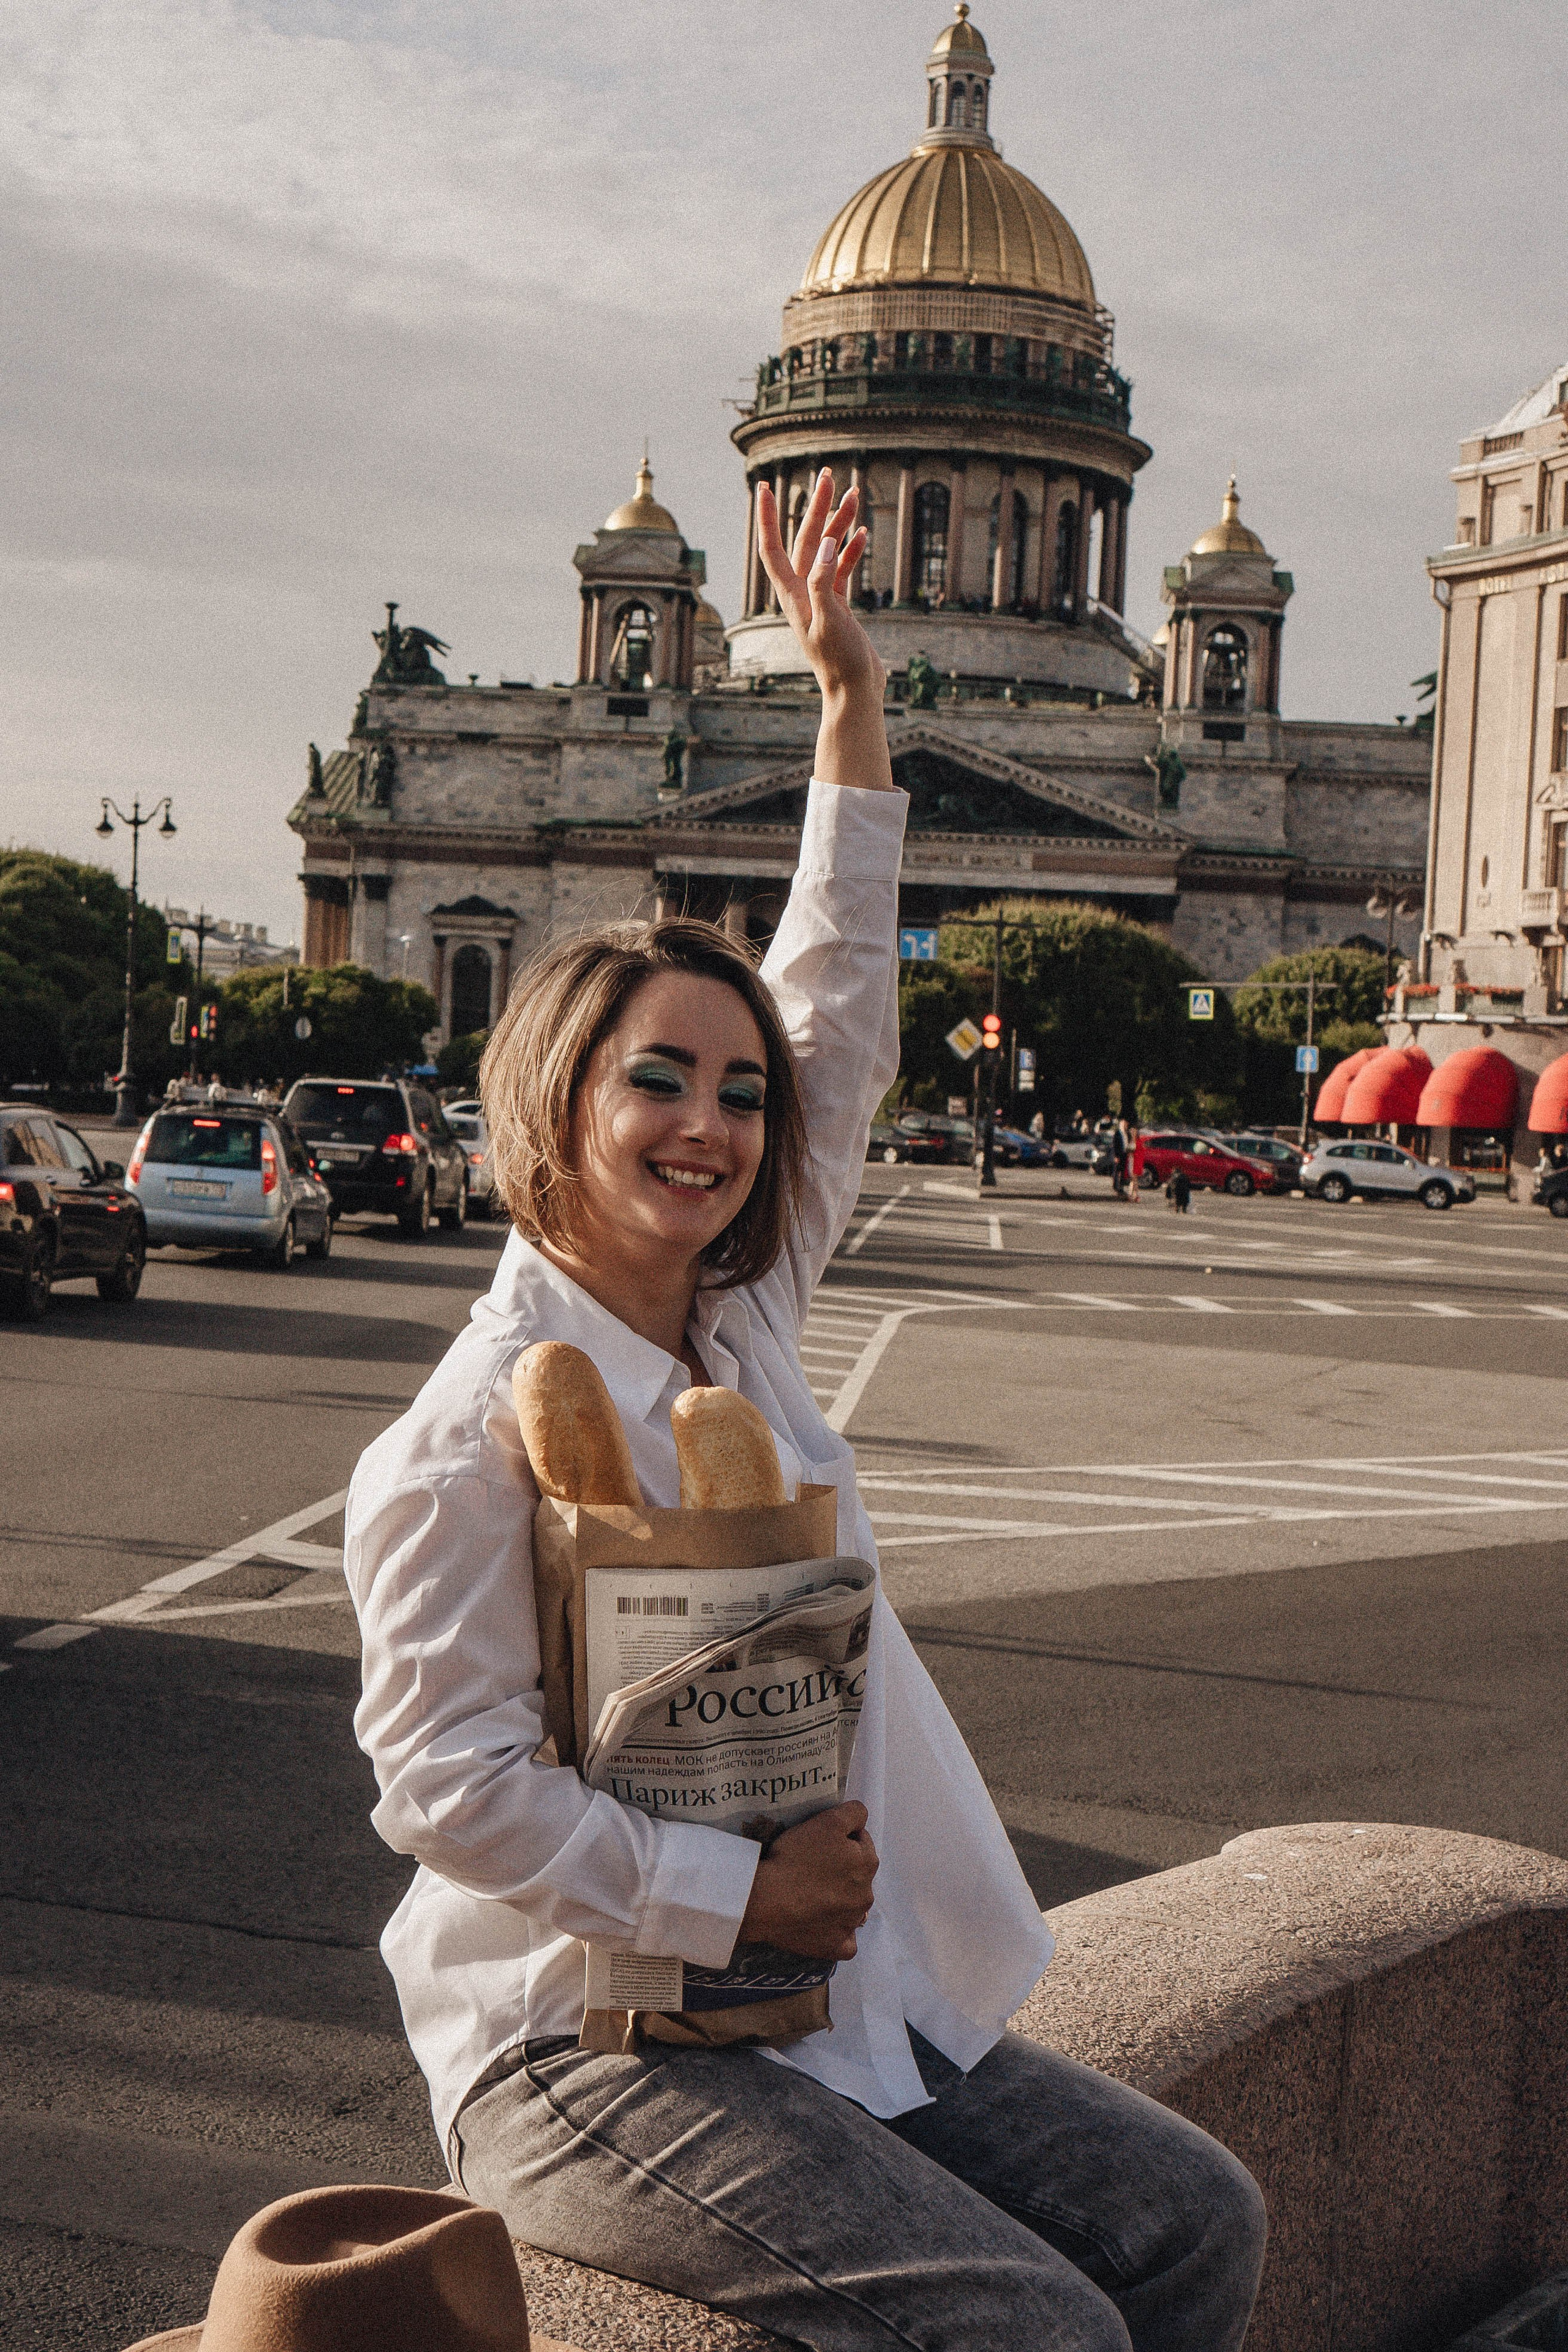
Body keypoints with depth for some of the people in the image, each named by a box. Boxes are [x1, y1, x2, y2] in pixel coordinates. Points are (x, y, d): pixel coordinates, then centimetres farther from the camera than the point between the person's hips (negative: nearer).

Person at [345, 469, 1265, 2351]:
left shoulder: (742, 1317, 4)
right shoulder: (471, 1441, -17)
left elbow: (839, 1011, 9)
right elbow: (444, 1783, -18)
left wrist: (850, 697, 7)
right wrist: (733, 1890, -19)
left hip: (855, 2005, 8)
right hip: (594, 2051, -8)